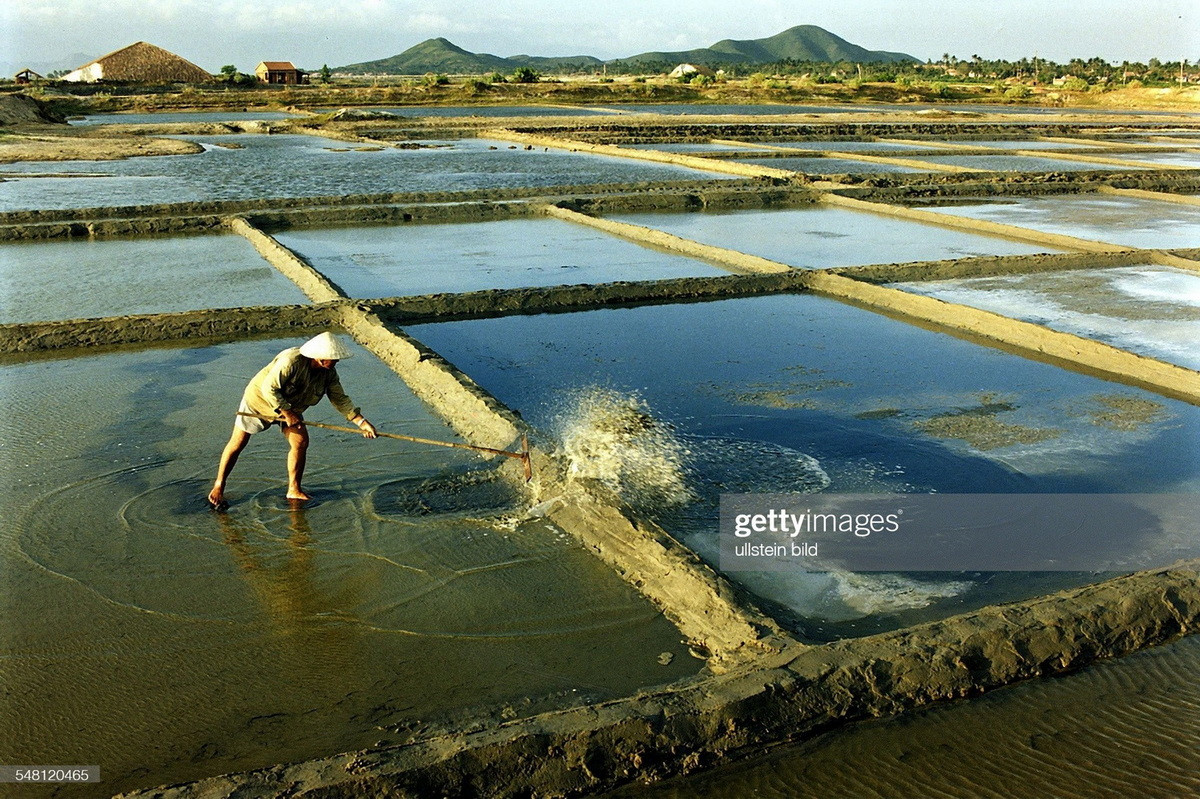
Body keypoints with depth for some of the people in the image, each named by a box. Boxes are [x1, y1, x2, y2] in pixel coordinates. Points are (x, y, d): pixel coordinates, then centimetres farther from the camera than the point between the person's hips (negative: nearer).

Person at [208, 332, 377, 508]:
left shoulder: (329, 372, -15)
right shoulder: (291, 361, -37)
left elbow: (340, 399, -9)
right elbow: (269, 388, -33)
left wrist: (362, 422, -16)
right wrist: (287, 414, -31)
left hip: (290, 407, 6)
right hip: (260, 397, -6)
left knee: (301, 442, -7)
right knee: (238, 443, 1)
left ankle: (294, 490, 7)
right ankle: (218, 488, 16)